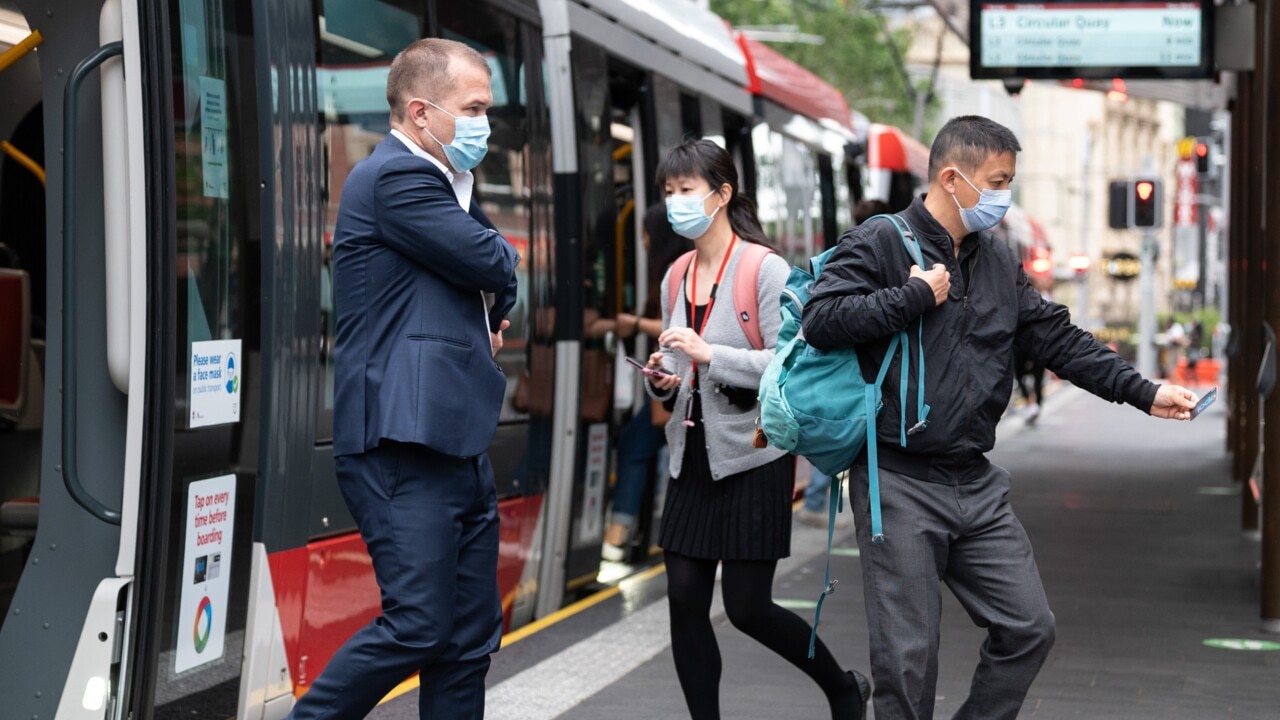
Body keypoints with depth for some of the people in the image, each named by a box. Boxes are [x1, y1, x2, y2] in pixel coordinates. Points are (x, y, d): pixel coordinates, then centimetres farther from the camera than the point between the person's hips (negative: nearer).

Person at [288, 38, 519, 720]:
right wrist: (500, 260, 9)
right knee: (418, 626, -13)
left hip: (457, 444, 10)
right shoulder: (397, 177, -11)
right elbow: (492, 262, -14)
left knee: (470, 638, 9)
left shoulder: (441, 182, 21)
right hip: (404, 442, -10)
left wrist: (487, 315, 5)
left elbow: (500, 270, 27)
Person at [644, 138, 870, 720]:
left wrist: (710, 354, -23)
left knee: (747, 607, -3)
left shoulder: (765, 270, -10)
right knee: (684, 601, 0)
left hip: (751, 458, -6)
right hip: (692, 458, 6)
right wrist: (663, 380, -1)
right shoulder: (676, 279, 10)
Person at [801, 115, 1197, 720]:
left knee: (1029, 628, 7)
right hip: (899, 484, -7)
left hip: (976, 484, 7)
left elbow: (1060, 340, 12)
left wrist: (1144, 392, 3)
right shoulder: (878, 244, -7)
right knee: (907, 658, -3)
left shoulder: (999, 263, 13)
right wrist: (916, 296, -17)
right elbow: (821, 320, -19)